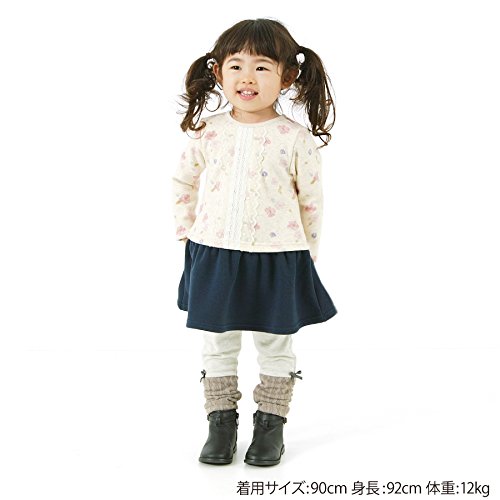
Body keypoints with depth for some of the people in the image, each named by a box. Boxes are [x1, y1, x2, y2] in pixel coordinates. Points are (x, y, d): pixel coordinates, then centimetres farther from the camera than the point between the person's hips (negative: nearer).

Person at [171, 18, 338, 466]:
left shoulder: (296, 139, -9)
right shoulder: (208, 133, -2)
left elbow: (311, 200, -1)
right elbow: (183, 182, 13)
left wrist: (306, 254, 4)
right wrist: (188, 232, 9)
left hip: (276, 259, -2)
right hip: (214, 256, 2)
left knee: (275, 345, 10)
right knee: (218, 343, 11)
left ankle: (271, 423, 27)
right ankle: (221, 421, 26)